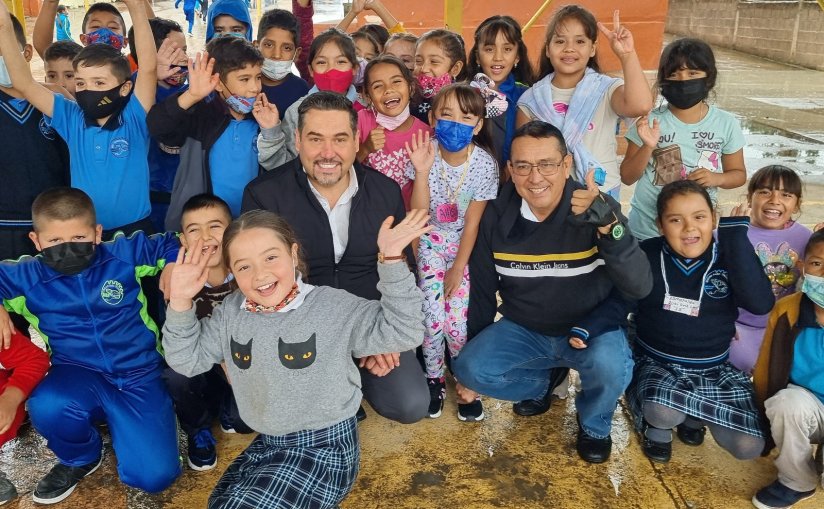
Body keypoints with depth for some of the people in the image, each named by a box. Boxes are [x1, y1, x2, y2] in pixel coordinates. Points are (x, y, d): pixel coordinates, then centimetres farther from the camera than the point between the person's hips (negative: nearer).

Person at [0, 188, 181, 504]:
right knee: (47, 408, -38)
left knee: (155, 476, -16)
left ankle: (115, 420, 18)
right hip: (80, 376, 2)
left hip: (138, 376, -1)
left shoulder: (125, 254, -2)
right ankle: (79, 459, 1)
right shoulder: (27, 277, -1)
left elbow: (171, 244, 9)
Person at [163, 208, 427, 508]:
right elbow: (186, 360, 6)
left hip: (324, 445, -6)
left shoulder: (333, 305, -15)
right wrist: (180, 303, -10)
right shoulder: (231, 312, 0)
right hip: (266, 444, 7)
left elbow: (401, 333, -20)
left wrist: (391, 261, -32)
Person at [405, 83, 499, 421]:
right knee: (433, 313, -14)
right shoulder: (426, 154, -15)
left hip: (465, 244, 0)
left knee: (457, 317, -12)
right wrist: (422, 171, -31)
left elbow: (472, 222, -10)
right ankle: (434, 378, 12)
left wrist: (458, 268, -9)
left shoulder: (485, 164, -15)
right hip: (432, 241, 1)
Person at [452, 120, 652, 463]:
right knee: (469, 369, -21)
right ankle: (543, 382, 12)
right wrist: (474, 350, 10)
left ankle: (594, 425, 3)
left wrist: (608, 225, -46)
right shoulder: (497, 215, -10)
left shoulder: (597, 211, -18)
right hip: (522, 328, 3)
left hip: (591, 323, -2)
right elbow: (481, 291, 3)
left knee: (610, 365, -34)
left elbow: (639, 288, -30)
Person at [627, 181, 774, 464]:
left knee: (748, 446, -16)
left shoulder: (729, 258, -6)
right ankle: (657, 424, 5)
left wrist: (735, 234, -23)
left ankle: (693, 416, 17)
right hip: (657, 363, -2)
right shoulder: (647, 255, -7)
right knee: (662, 412, -35)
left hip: (714, 369, 2)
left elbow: (760, 304, -24)